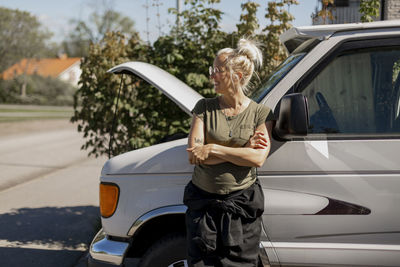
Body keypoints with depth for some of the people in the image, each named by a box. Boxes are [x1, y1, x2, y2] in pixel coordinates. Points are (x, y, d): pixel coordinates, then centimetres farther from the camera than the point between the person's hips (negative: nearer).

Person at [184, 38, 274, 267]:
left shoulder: (260, 113, -1)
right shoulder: (204, 108, 2)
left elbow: (258, 158, -14)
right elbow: (194, 155, -8)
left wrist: (212, 149, -16)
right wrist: (243, 149, -12)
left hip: (241, 204, -2)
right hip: (202, 201, 2)